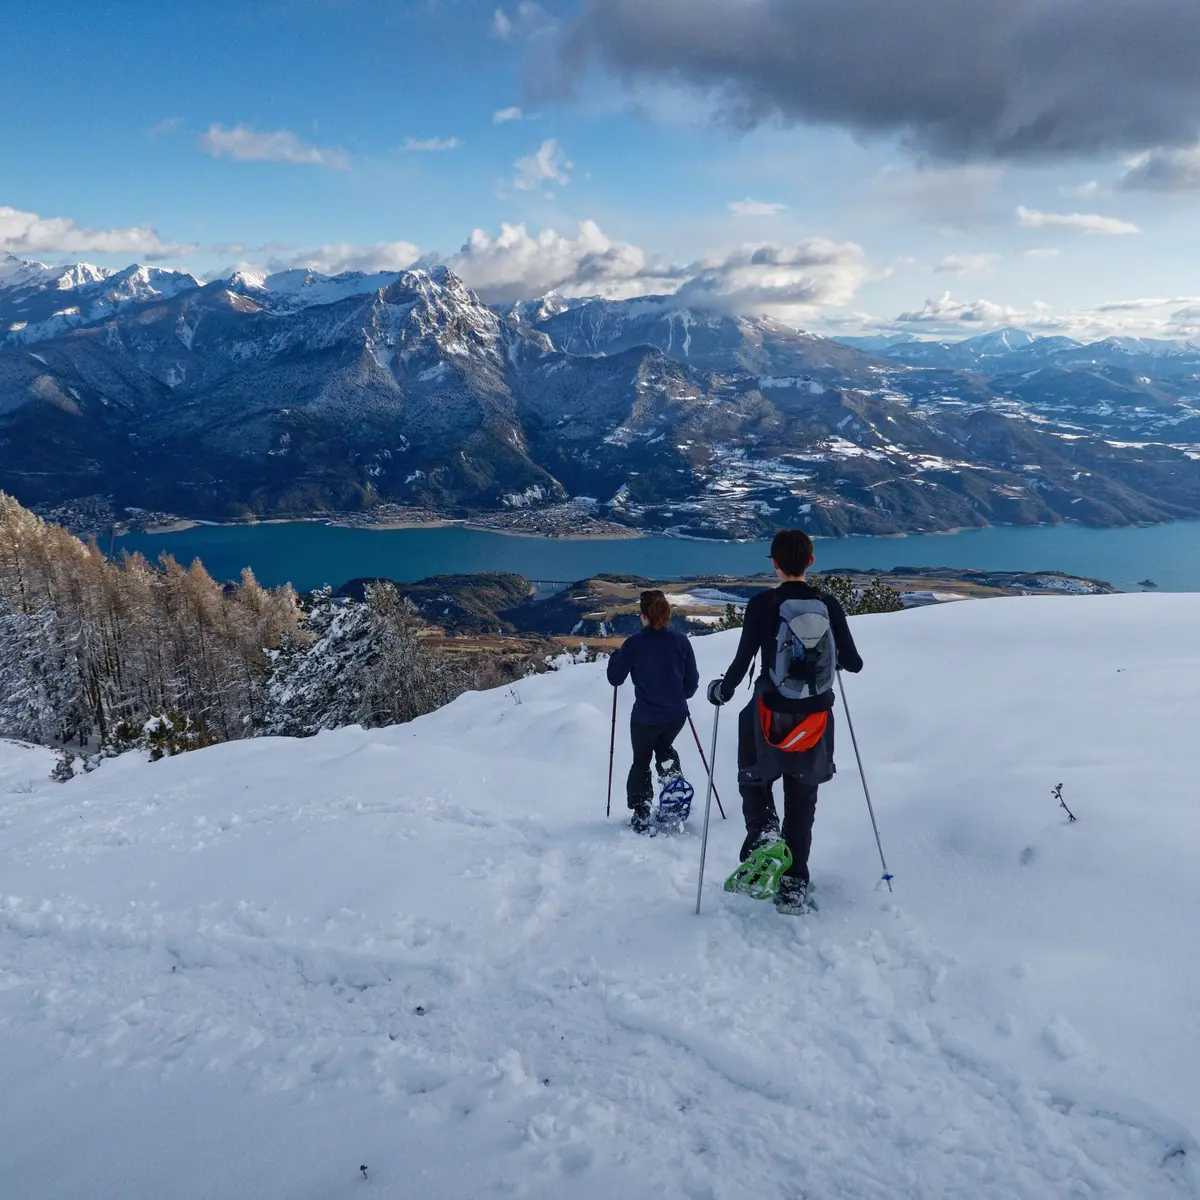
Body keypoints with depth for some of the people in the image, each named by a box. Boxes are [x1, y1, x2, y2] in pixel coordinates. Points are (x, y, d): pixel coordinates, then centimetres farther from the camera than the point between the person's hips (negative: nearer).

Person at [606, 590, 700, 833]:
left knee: (641, 762, 20)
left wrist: (616, 656, 14)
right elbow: (692, 681, 1)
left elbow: (615, 678, -4)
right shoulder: (681, 641, -7)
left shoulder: (634, 643, -14)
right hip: (677, 715, 3)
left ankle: (640, 815, 18)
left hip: (646, 716, -3)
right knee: (664, 748, 33)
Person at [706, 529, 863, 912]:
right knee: (802, 801, 15)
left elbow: (742, 662, -12)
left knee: (754, 780, 22)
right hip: (815, 720, 3)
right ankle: (794, 885, 16)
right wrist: (837, 659, 25)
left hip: (770, 715, -3)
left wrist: (722, 690, 7)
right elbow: (854, 663, 1)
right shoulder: (829, 605, -3)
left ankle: (762, 834, -5)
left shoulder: (762, 604, -12)